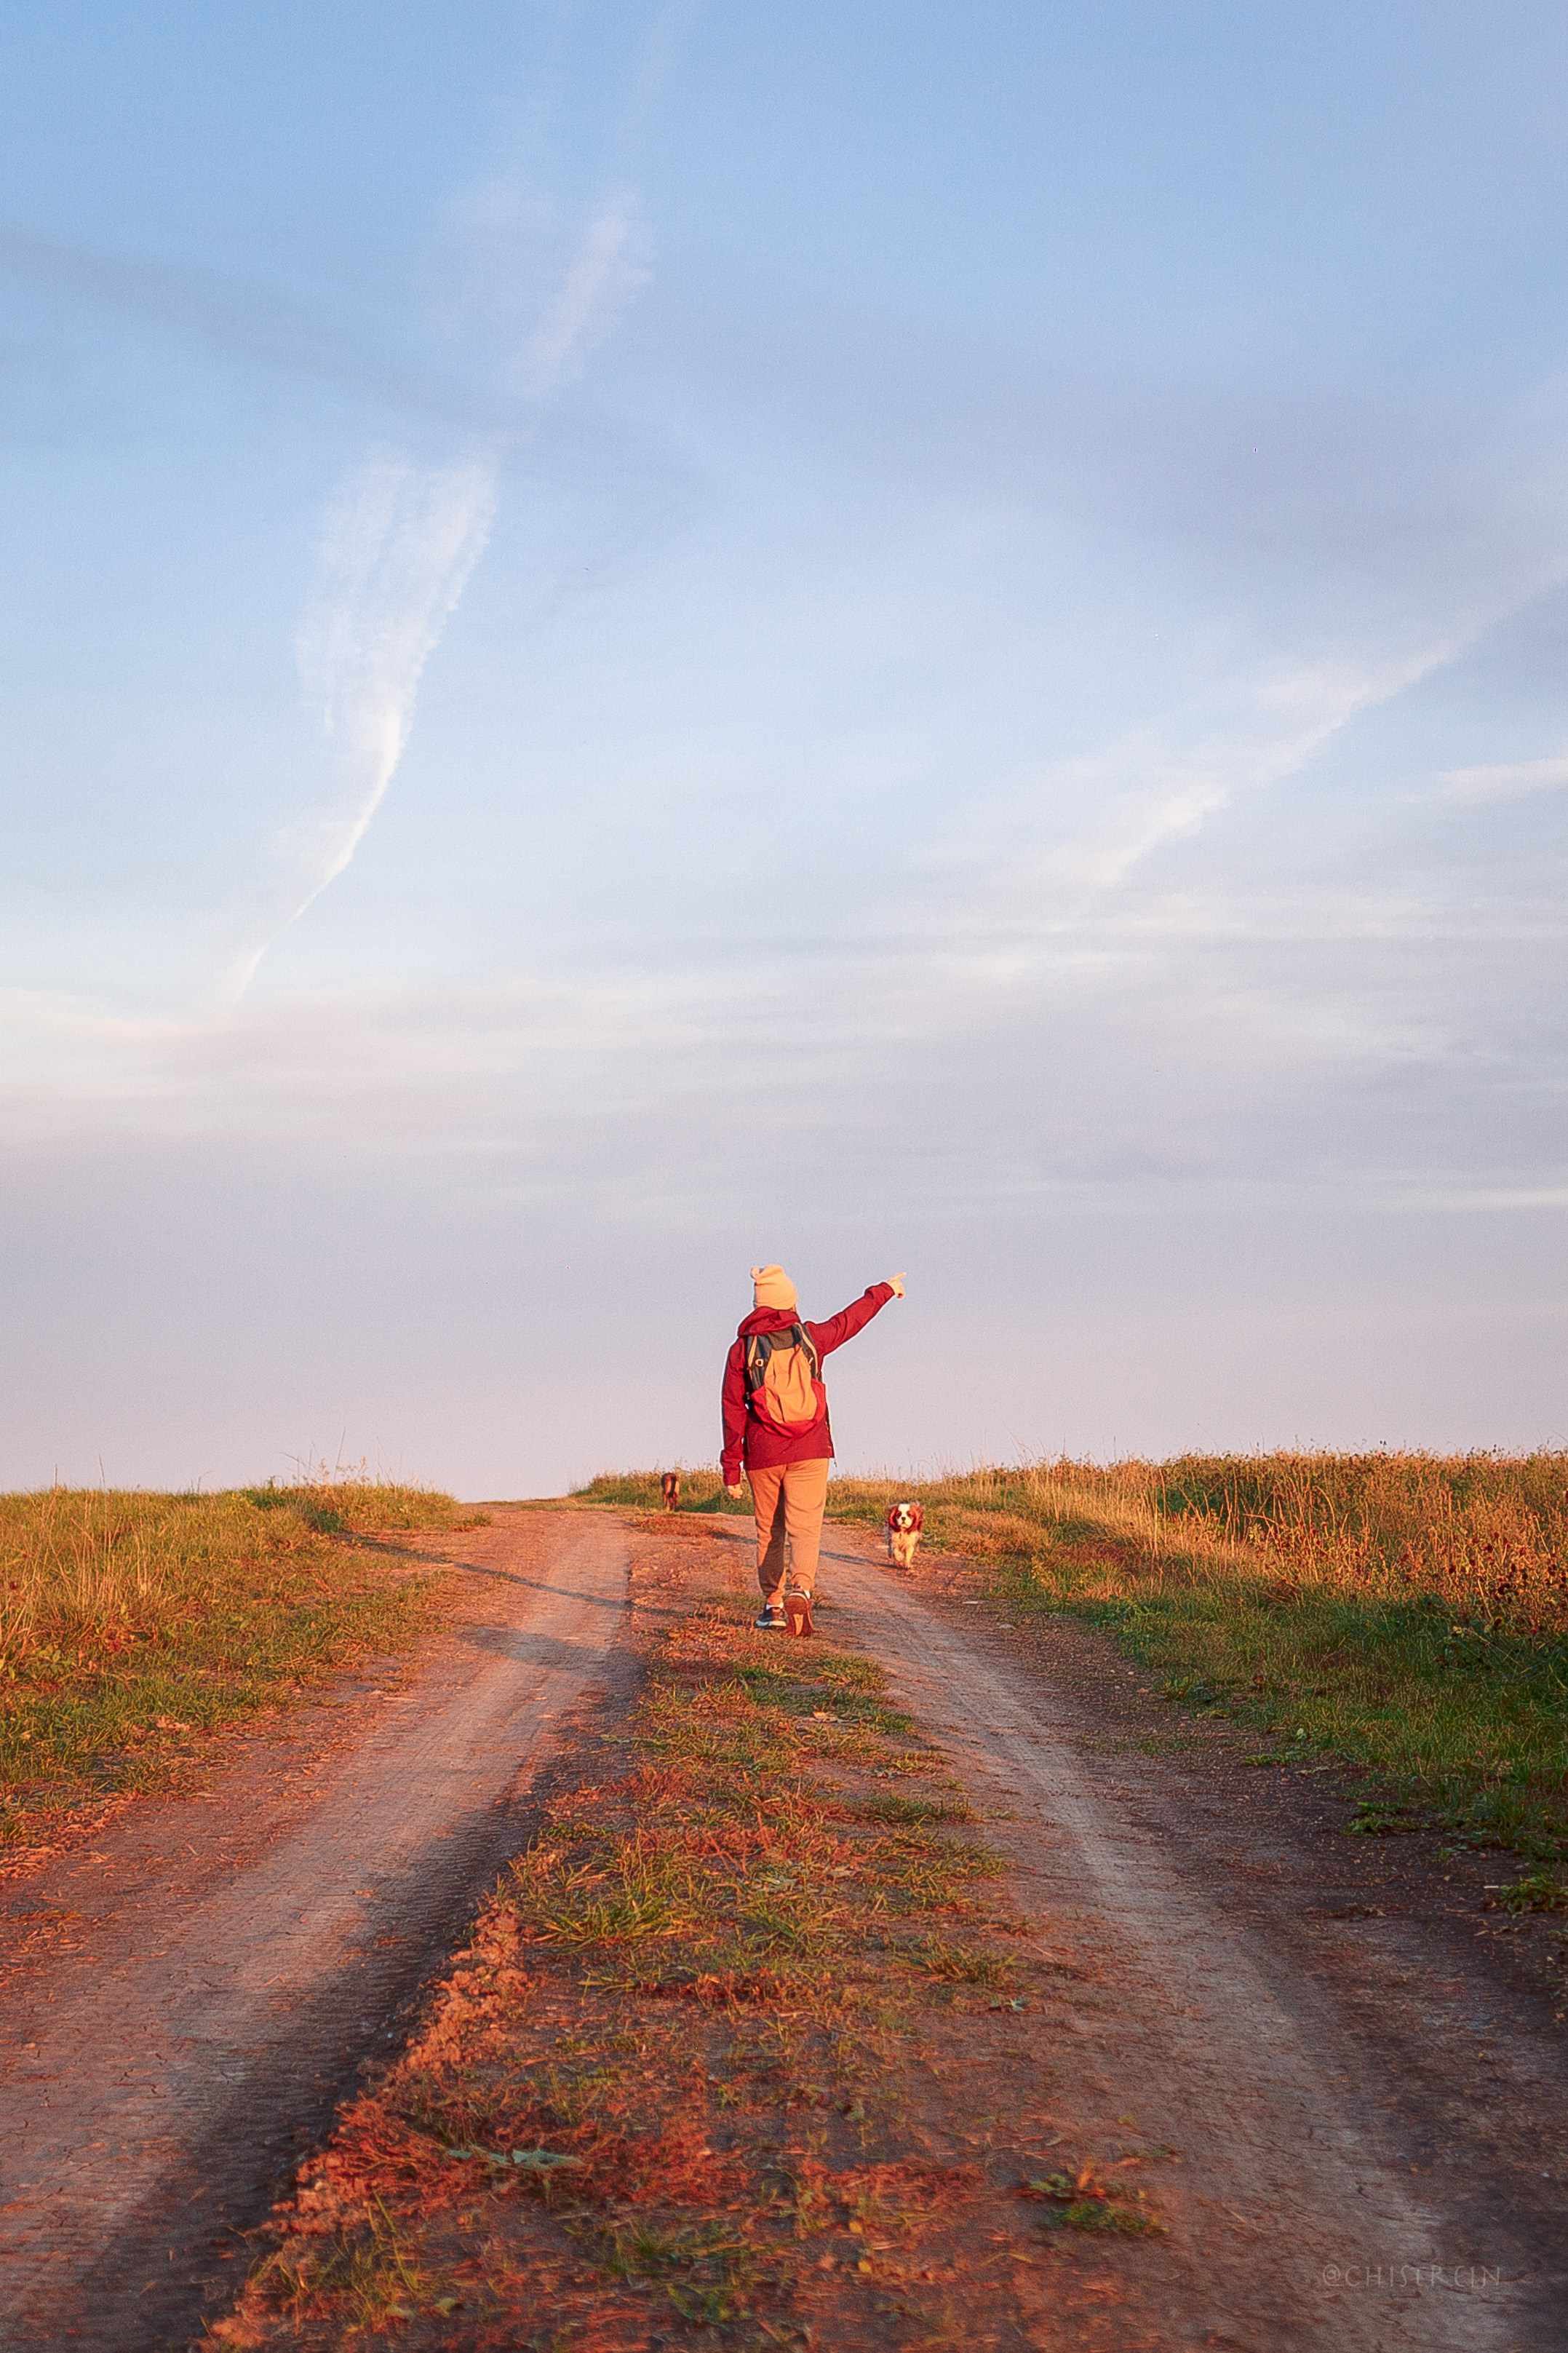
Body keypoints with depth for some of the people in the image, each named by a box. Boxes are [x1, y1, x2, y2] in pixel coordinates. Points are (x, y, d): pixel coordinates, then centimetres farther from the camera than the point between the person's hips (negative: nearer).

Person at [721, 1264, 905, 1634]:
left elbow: (733, 1412, 1)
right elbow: (852, 1319, 20)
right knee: (804, 1526, -6)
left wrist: (731, 1470, 4)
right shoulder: (809, 1337, 3)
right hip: (809, 1450, 0)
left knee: (769, 1531, 12)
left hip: (762, 1454, 0)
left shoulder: (743, 1349, 1)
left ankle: (773, 1606, 12)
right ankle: (801, 1589, -30)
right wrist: (884, 1290, 38)